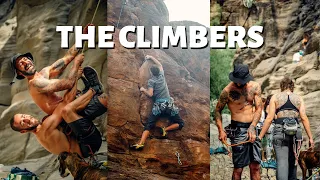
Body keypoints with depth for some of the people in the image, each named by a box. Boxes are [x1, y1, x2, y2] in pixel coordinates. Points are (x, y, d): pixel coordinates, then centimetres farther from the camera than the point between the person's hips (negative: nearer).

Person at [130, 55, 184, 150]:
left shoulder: (151, 81, 0)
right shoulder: (162, 75, 12)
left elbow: (150, 94, -11)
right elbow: (159, 64, 31)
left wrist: (143, 90, 6)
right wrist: (151, 57, 38)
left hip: (158, 106, -2)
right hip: (169, 105, 2)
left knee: (148, 125, -6)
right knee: (180, 124, 9)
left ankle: (141, 143, -25)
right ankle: (165, 130, -13)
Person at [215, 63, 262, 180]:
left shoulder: (255, 87, 3)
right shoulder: (228, 91, -8)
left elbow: (258, 109, 1)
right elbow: (218, 110, 0)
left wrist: (252, 128, -11)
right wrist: (220, 130, -11)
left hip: (252, 128, 4)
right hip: (238, 130, -4)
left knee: (255, 166, 6)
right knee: (238, 168, -1)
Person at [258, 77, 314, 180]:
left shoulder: (275, 97, 7)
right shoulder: (299, 98, 12)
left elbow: (269, 118, 0)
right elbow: (304, 118, 4)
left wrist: (260, 136, 2)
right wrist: (310, 137, 6)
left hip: (280, 131, -2)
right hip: (296, 131, 3)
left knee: (282, 162, -8)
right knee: (292, 161, 18)